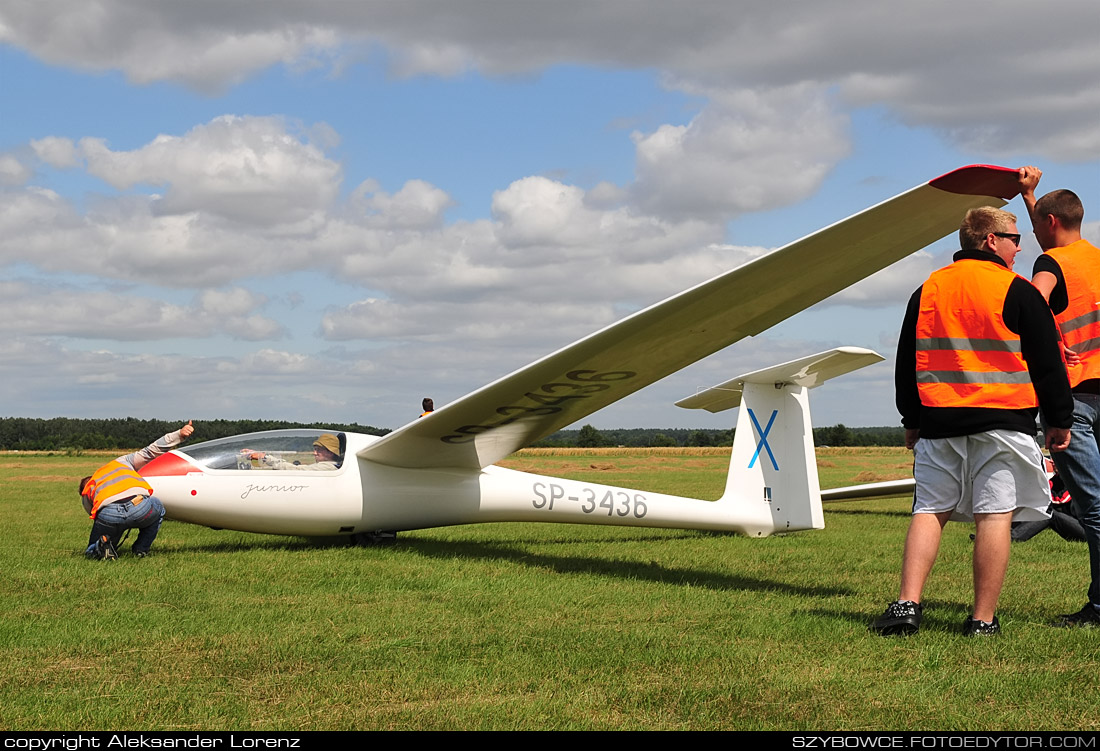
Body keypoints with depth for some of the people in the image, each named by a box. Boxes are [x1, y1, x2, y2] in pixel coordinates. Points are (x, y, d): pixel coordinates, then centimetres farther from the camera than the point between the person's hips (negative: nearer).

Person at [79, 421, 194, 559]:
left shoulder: (86, 494, 34)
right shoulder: (122, 462, 36)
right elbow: (151, 451, 26)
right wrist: (179, 434, 25)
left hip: (108, 514, 1)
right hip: (139, 507, 0)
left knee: (92, 552, 29)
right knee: (158, 507, 38)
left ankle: (103, 546, -5)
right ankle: (141, 549, 24)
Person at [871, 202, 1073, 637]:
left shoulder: (927, 290, 11)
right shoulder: (1017, 291, -2)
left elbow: (906, 364, 15)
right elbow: (1047, 363, 0)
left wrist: (912, 421, 23)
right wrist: (1060, 421, 9)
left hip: (938, 421, 4)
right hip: (1002, 421, -4)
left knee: (929, 511, 8)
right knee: (994, 516, -2)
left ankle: (907, 604, -3)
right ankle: (982, 619, -2)